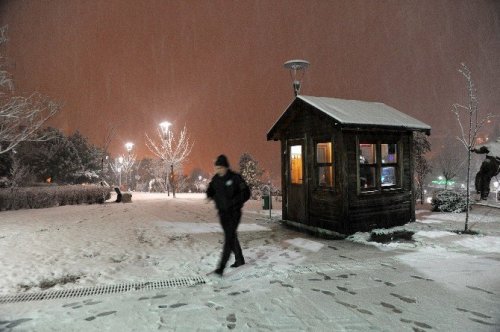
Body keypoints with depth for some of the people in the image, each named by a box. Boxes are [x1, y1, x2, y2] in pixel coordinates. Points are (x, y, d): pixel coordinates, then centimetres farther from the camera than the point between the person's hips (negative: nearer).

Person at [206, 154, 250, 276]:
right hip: (222, 213, 6)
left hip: (234, 212, -6)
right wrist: (210, 195, -14)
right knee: (232, 236, 17)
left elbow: (246, 194, -12)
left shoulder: (235, 178, -13)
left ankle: (221, 268, -10)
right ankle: (239, 259, 37)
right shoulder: (215, 179, 2)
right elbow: (210, 190, 11)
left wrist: (233, 201, -25)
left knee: (229, 238, -11)